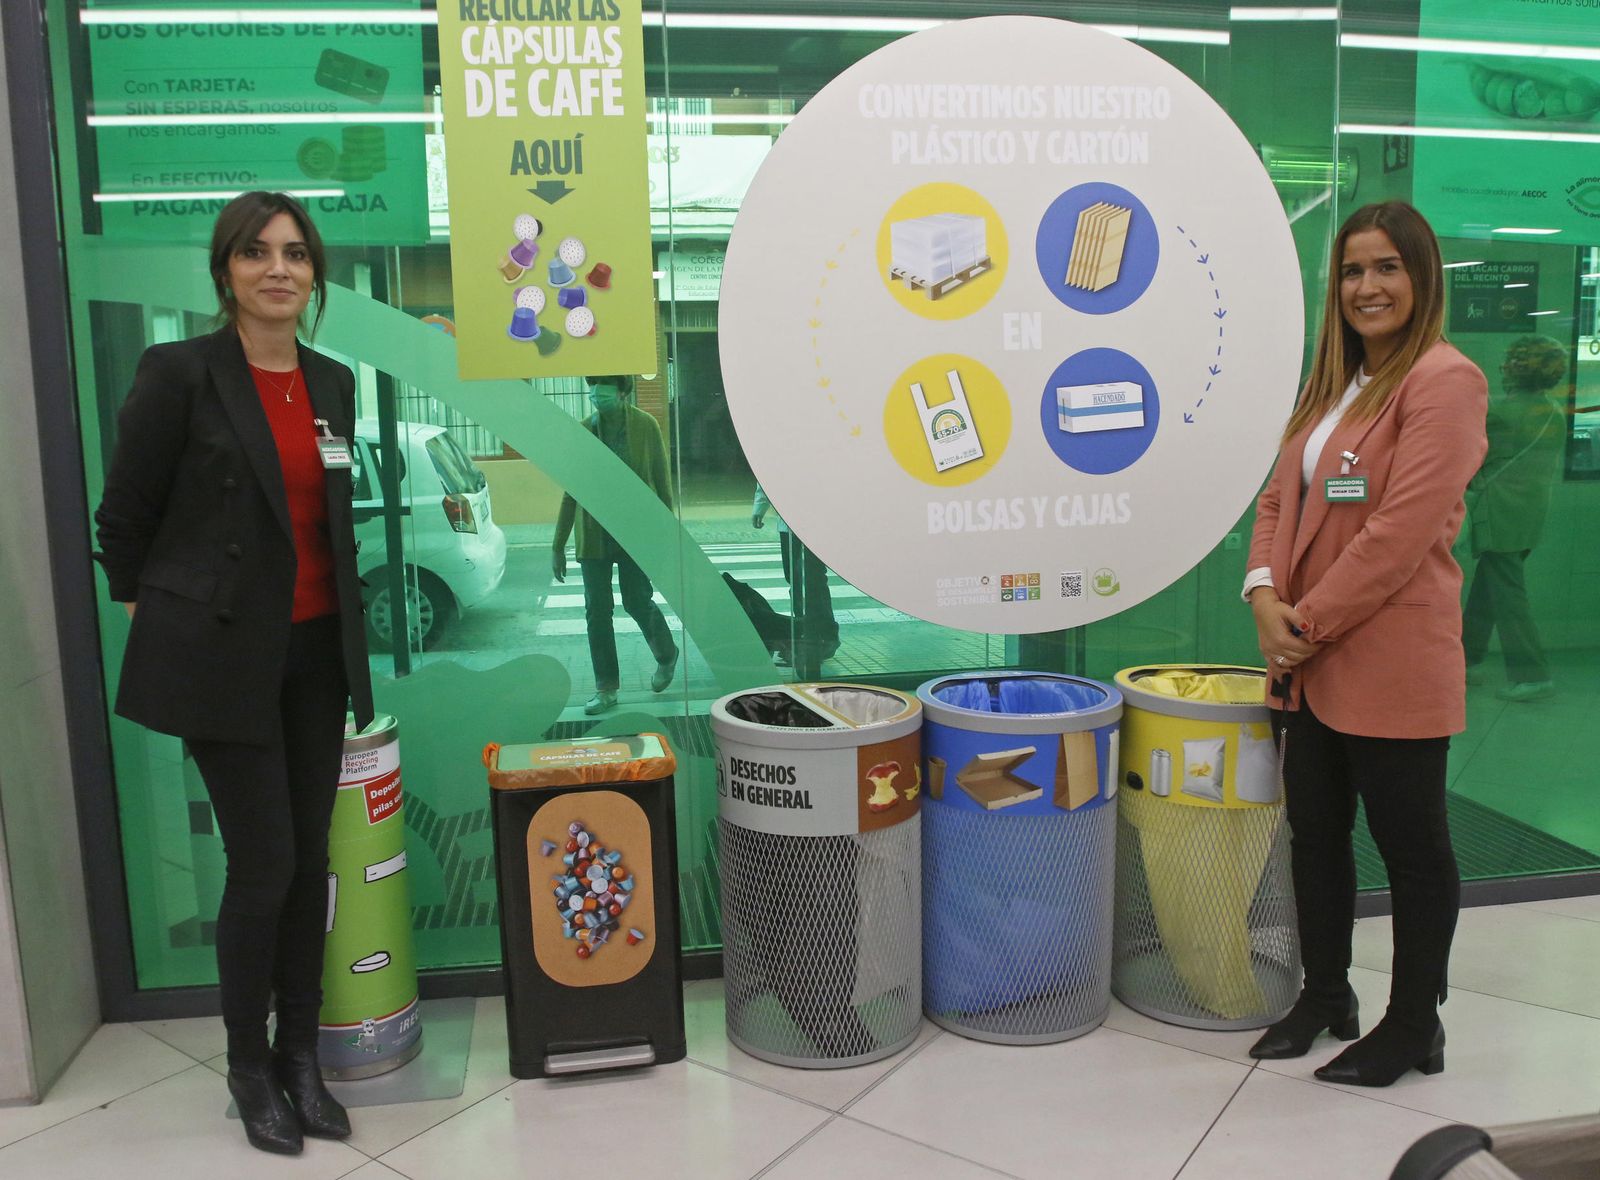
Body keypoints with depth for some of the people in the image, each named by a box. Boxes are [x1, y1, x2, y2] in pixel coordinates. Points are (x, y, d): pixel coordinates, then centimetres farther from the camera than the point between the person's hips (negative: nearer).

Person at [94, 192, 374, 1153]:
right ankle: (250, 1067, 22)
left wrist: (351, 625, 13)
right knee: (265, 865, -1)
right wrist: (155, 614, 7)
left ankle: (303, 1055, 27)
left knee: (312, 861, 10)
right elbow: (123, 518, -2)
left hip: (316, 649, 5)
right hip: (224, 655, -5)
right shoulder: (180, 374, -9)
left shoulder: (333, 383, 8)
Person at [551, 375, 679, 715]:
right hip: (594, 535, 3)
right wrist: (558, 546, 6)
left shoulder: (645, 426, -4)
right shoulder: (583, 430, 3)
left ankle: (666, 656, 34)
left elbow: (662, 482, 0)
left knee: (637, 602, 3)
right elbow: (571, 492, 6)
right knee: (597, 611, 3)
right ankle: (606, 688, 14)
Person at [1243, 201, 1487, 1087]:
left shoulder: (1443, 380, -12)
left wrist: (1309, 622, -16)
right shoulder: (1334, 384, 16)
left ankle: (1415, 1027, 25)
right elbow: (1281, 499, 12)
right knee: (1315, 830, 17)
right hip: (1310, 661, 8)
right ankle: (1325, 997, 36)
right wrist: (1266, 594, -5)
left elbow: (1401, 532, -20)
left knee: (1411, 845, 8)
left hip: (1391, 666, -8)